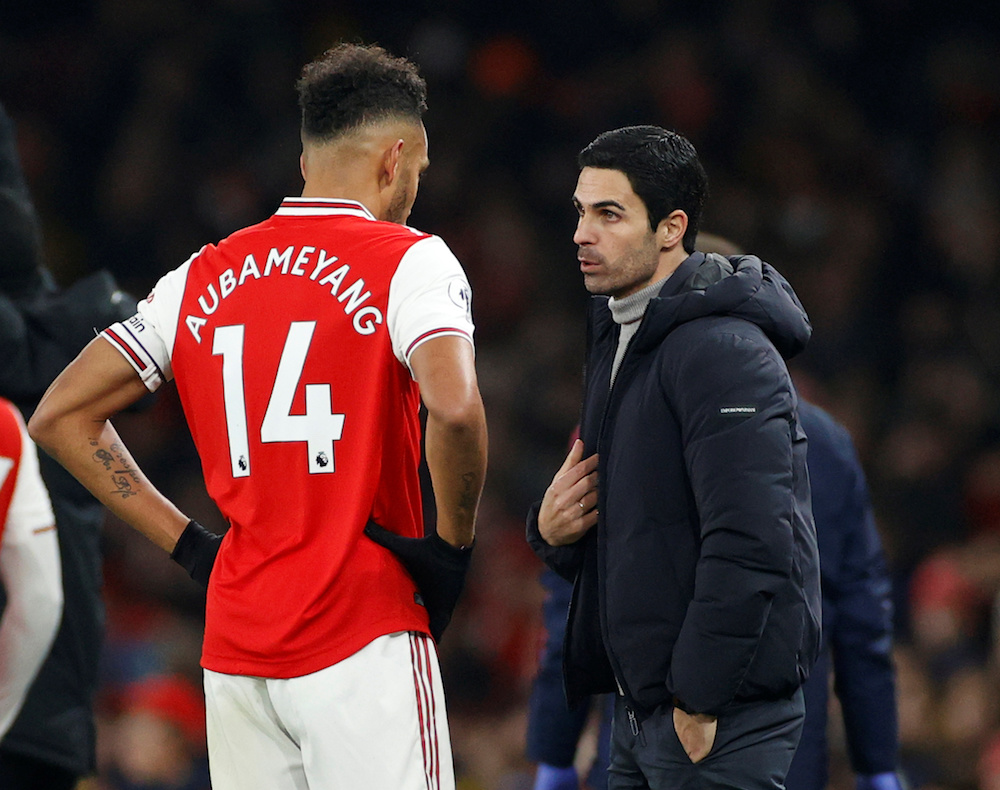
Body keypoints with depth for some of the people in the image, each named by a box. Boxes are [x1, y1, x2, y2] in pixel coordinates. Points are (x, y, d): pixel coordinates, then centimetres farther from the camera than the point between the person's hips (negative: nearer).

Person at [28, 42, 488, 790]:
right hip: (362, 643, -5)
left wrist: (188, 541, 13)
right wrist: (452, 542, -7)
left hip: (236, 645, 6)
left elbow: (60, 417, 14)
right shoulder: (407, 261, -4)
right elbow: (453, 406, -22)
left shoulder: (203, 278, 12)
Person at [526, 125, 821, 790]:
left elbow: (751, 543, -23)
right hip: (640, 710, 9)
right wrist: (551, 529, 1)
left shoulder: (723, 350, -16)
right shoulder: (618, 340, 16)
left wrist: (698, 703, -21)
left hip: (720, 716, -9)